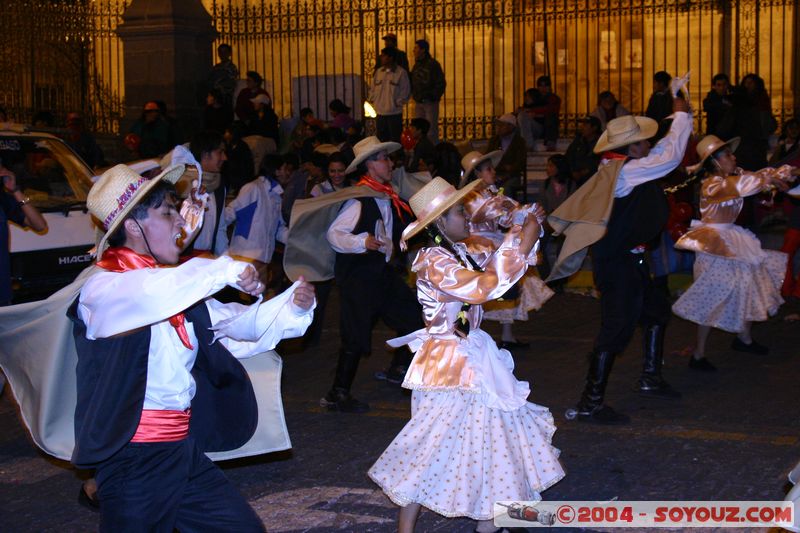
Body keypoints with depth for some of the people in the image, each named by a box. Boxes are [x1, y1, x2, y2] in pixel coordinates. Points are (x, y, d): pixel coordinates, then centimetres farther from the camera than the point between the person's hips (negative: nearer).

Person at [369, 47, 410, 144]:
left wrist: (398, 103, -9)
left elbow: (405, 90, -4)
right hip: (380, 113, 5)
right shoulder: (378, 72, 11)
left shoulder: (401, 72, -5)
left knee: (395, 140, -2)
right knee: (381, 140, 11)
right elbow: (373, 88, 16)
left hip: (394, 113, -5)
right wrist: (372, 99, 3)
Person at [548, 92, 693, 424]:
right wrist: (681, 116, -4)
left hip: (626, 260, 11)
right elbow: (671, 157, -16)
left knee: (656, 310, 22)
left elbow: (662, 153, 25)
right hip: (619, 263, -11)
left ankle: (650, 379, 35)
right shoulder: (625, 171, -17)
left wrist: (680, 120, 22)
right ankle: (590, 404, -4)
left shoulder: (618, 169, 11)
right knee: (616, 328, -8)